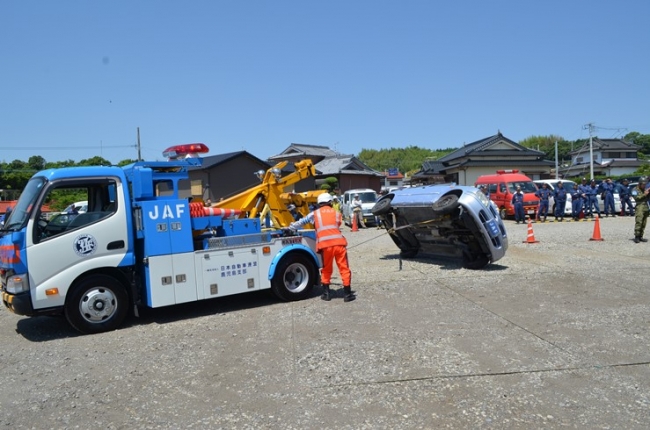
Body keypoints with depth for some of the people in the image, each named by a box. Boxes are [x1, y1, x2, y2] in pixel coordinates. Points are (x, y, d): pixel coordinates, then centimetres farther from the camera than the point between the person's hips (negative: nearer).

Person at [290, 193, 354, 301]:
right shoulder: (337, 213, 19)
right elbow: (336, 227, 20)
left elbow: (302, 222, 20)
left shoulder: (315, 214, 16)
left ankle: (326, 294, 19)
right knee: (344, 268, 7)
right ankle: (347, 294, 9)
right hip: (339, 243, 0)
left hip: (326, 245, 0)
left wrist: (291, 227, 34)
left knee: (326, 269, 17)